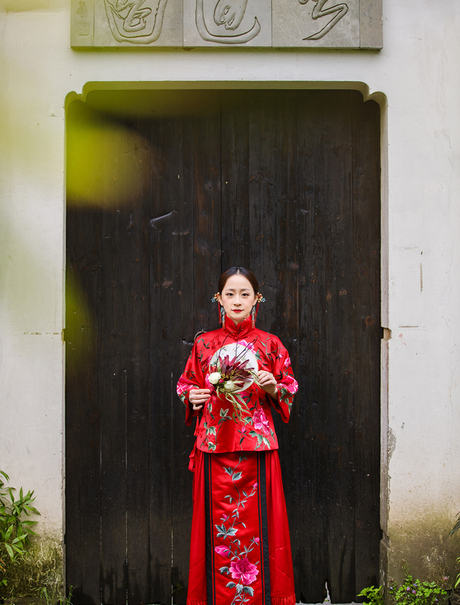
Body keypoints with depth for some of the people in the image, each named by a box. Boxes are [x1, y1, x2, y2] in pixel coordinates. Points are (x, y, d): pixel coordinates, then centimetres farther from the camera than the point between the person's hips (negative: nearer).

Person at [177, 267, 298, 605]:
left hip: (256, 446, -1)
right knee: (217, 524, 2)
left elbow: (289, 390, 9)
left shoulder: (270, 344, 5)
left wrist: (273, 388, -12)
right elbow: (187, 384, 16)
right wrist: (192, 396, -5)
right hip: (215, 445, 1)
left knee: (257, 523, -1)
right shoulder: (204, 344, 8)